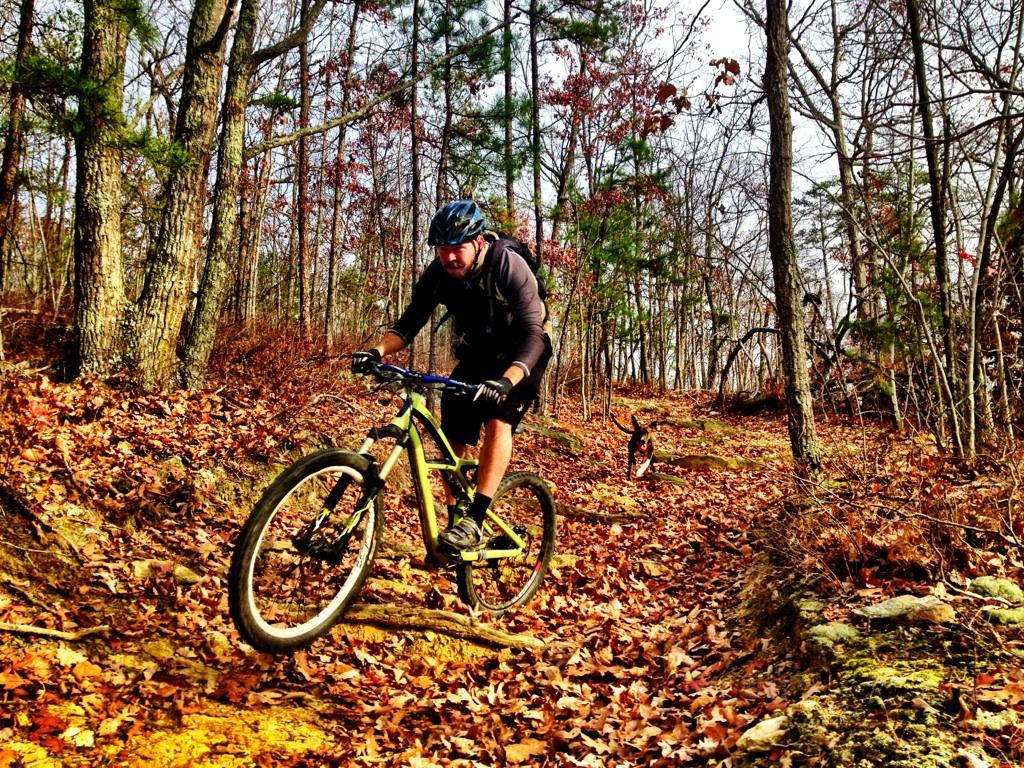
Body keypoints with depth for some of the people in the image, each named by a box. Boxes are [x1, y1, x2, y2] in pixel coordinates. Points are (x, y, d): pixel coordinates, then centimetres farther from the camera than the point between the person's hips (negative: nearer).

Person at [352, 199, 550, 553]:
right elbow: (409, 323, -12)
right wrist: (377, 351, -33)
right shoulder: (437, 273, -16)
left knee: (497, 421, -28)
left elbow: (533, 335, -37)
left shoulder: (509, 266, -30)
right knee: (451, 438, -4)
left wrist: (505, 381, -54)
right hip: (476, 354, 5)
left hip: (521, 354, -5)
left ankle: (474, 522, -26)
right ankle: (452, 522, 11)